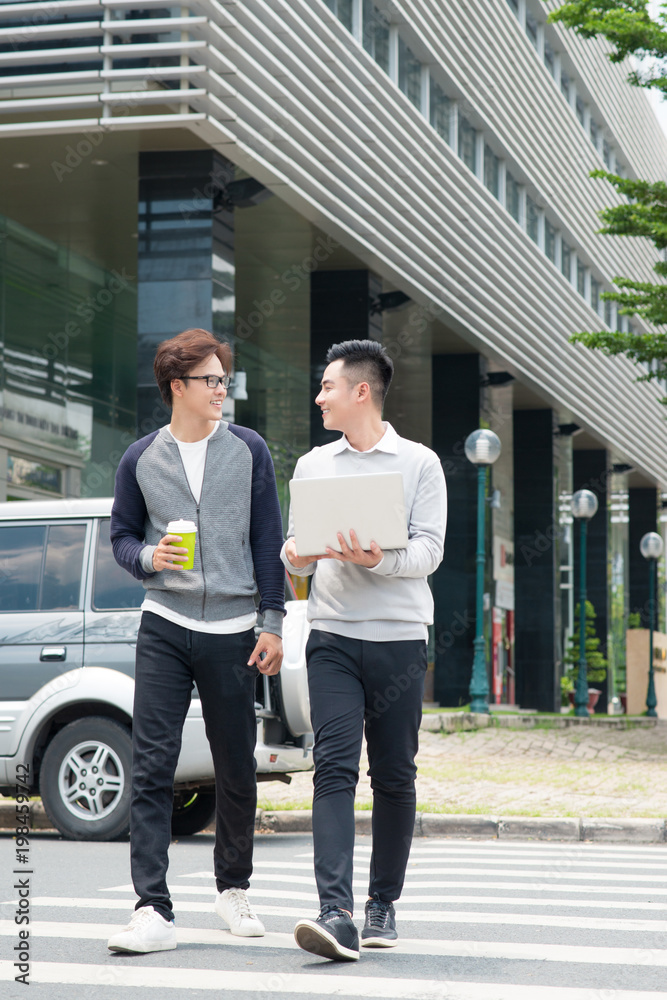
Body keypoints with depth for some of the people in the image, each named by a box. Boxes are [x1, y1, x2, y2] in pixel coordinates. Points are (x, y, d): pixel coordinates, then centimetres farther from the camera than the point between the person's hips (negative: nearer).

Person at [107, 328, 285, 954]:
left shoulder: (247, 450, 5)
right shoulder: (141, 459, 6)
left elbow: (268, 540, 6)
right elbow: (122, 534, 13)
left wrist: (273, 622, 1)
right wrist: (148, 558, -11)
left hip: (232, 631, 0)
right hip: (164, 627, 0)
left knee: (236, 770, 8)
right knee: (152, 768, -10)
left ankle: (233, 890, 28)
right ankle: (153, 910, -10)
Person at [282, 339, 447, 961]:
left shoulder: (419, 463, 6)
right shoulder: (312, 466, 16)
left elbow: (429, 549, -4)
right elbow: (295, 547, 16)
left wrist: (379, 559, -23)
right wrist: (296, 558, -8)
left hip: (399, 636, -1)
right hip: (332, 635, 1)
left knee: (394, 775, 4)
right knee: (334, 766, -12)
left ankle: (384, 903, 19)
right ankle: (336, 914, -21)